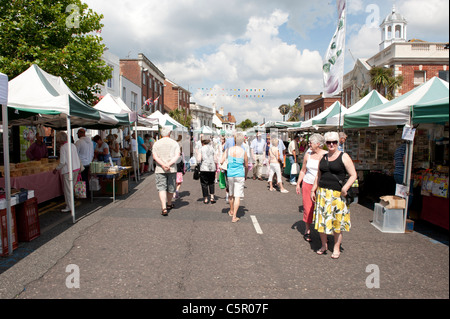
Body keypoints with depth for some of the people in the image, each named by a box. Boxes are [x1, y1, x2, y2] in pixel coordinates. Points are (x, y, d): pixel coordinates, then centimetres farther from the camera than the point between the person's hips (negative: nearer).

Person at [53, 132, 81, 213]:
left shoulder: (63, 147, -13)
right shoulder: (73, 145, 9)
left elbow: (62, 162, -16)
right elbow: (77, 158, 14)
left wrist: (56, 169, -3)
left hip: (68, 170, -8)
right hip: (76, 168, 8)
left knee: (67, 189, 1)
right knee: (71, 187, 17)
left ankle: (69, 207, 6)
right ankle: (71, 204, 26)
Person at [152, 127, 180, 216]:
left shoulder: (156, 144, 5)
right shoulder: (174, 143, 3)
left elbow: (155, 156, -8)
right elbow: (177, 156, -10)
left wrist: (163, 165, -16)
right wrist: (169, 164, -17)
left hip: (160, 169, -1)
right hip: (172, 169, 1)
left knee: (161, 188, -2)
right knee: (170, 188, 15)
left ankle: (164, 208, -15)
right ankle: (169, 204, 34)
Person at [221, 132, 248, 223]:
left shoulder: (228, 150, -5)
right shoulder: (243, 152, -8)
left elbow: (221, 161, -8)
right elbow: (246, 164, 4)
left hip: (230, 174, 3)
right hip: (240, 175, -2)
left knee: (231, 194, 20)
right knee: (237, 196, 1)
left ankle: (231, 211, 40)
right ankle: (234, 217, -1)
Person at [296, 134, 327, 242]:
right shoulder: (308, 155, 7)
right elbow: (303, 171, 15)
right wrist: (298, 184, 13)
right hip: (307, 184, 3)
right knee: (307, 208, 5)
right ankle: (307, 231, 20)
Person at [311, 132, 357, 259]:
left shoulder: (344, 157, -3)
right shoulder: (323, 158, 12)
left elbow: (353, 175, -4)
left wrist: (345, 187, -18)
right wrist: (313, 190, 15)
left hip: (337, 194, -4)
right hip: (322, 193, 4)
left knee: (337, 221, 3)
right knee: (321, 219, 7)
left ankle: (336, 248, 19)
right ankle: (324, 245, 25)